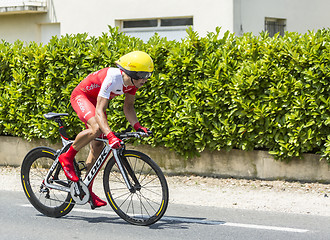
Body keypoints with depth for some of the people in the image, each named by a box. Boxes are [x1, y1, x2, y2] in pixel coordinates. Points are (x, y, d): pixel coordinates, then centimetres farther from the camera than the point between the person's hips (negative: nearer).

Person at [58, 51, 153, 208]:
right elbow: (99, 111, -42)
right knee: (96, 128, -35)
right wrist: (110, 136, -54)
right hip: (81, 96, -8)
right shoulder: (112, 78, -38)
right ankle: (67, 158, -13)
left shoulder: (133, 82, -15)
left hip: (95, 100, 8)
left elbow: (128, 106, -3)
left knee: (98, 148, 4)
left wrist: (137, 126, -20)